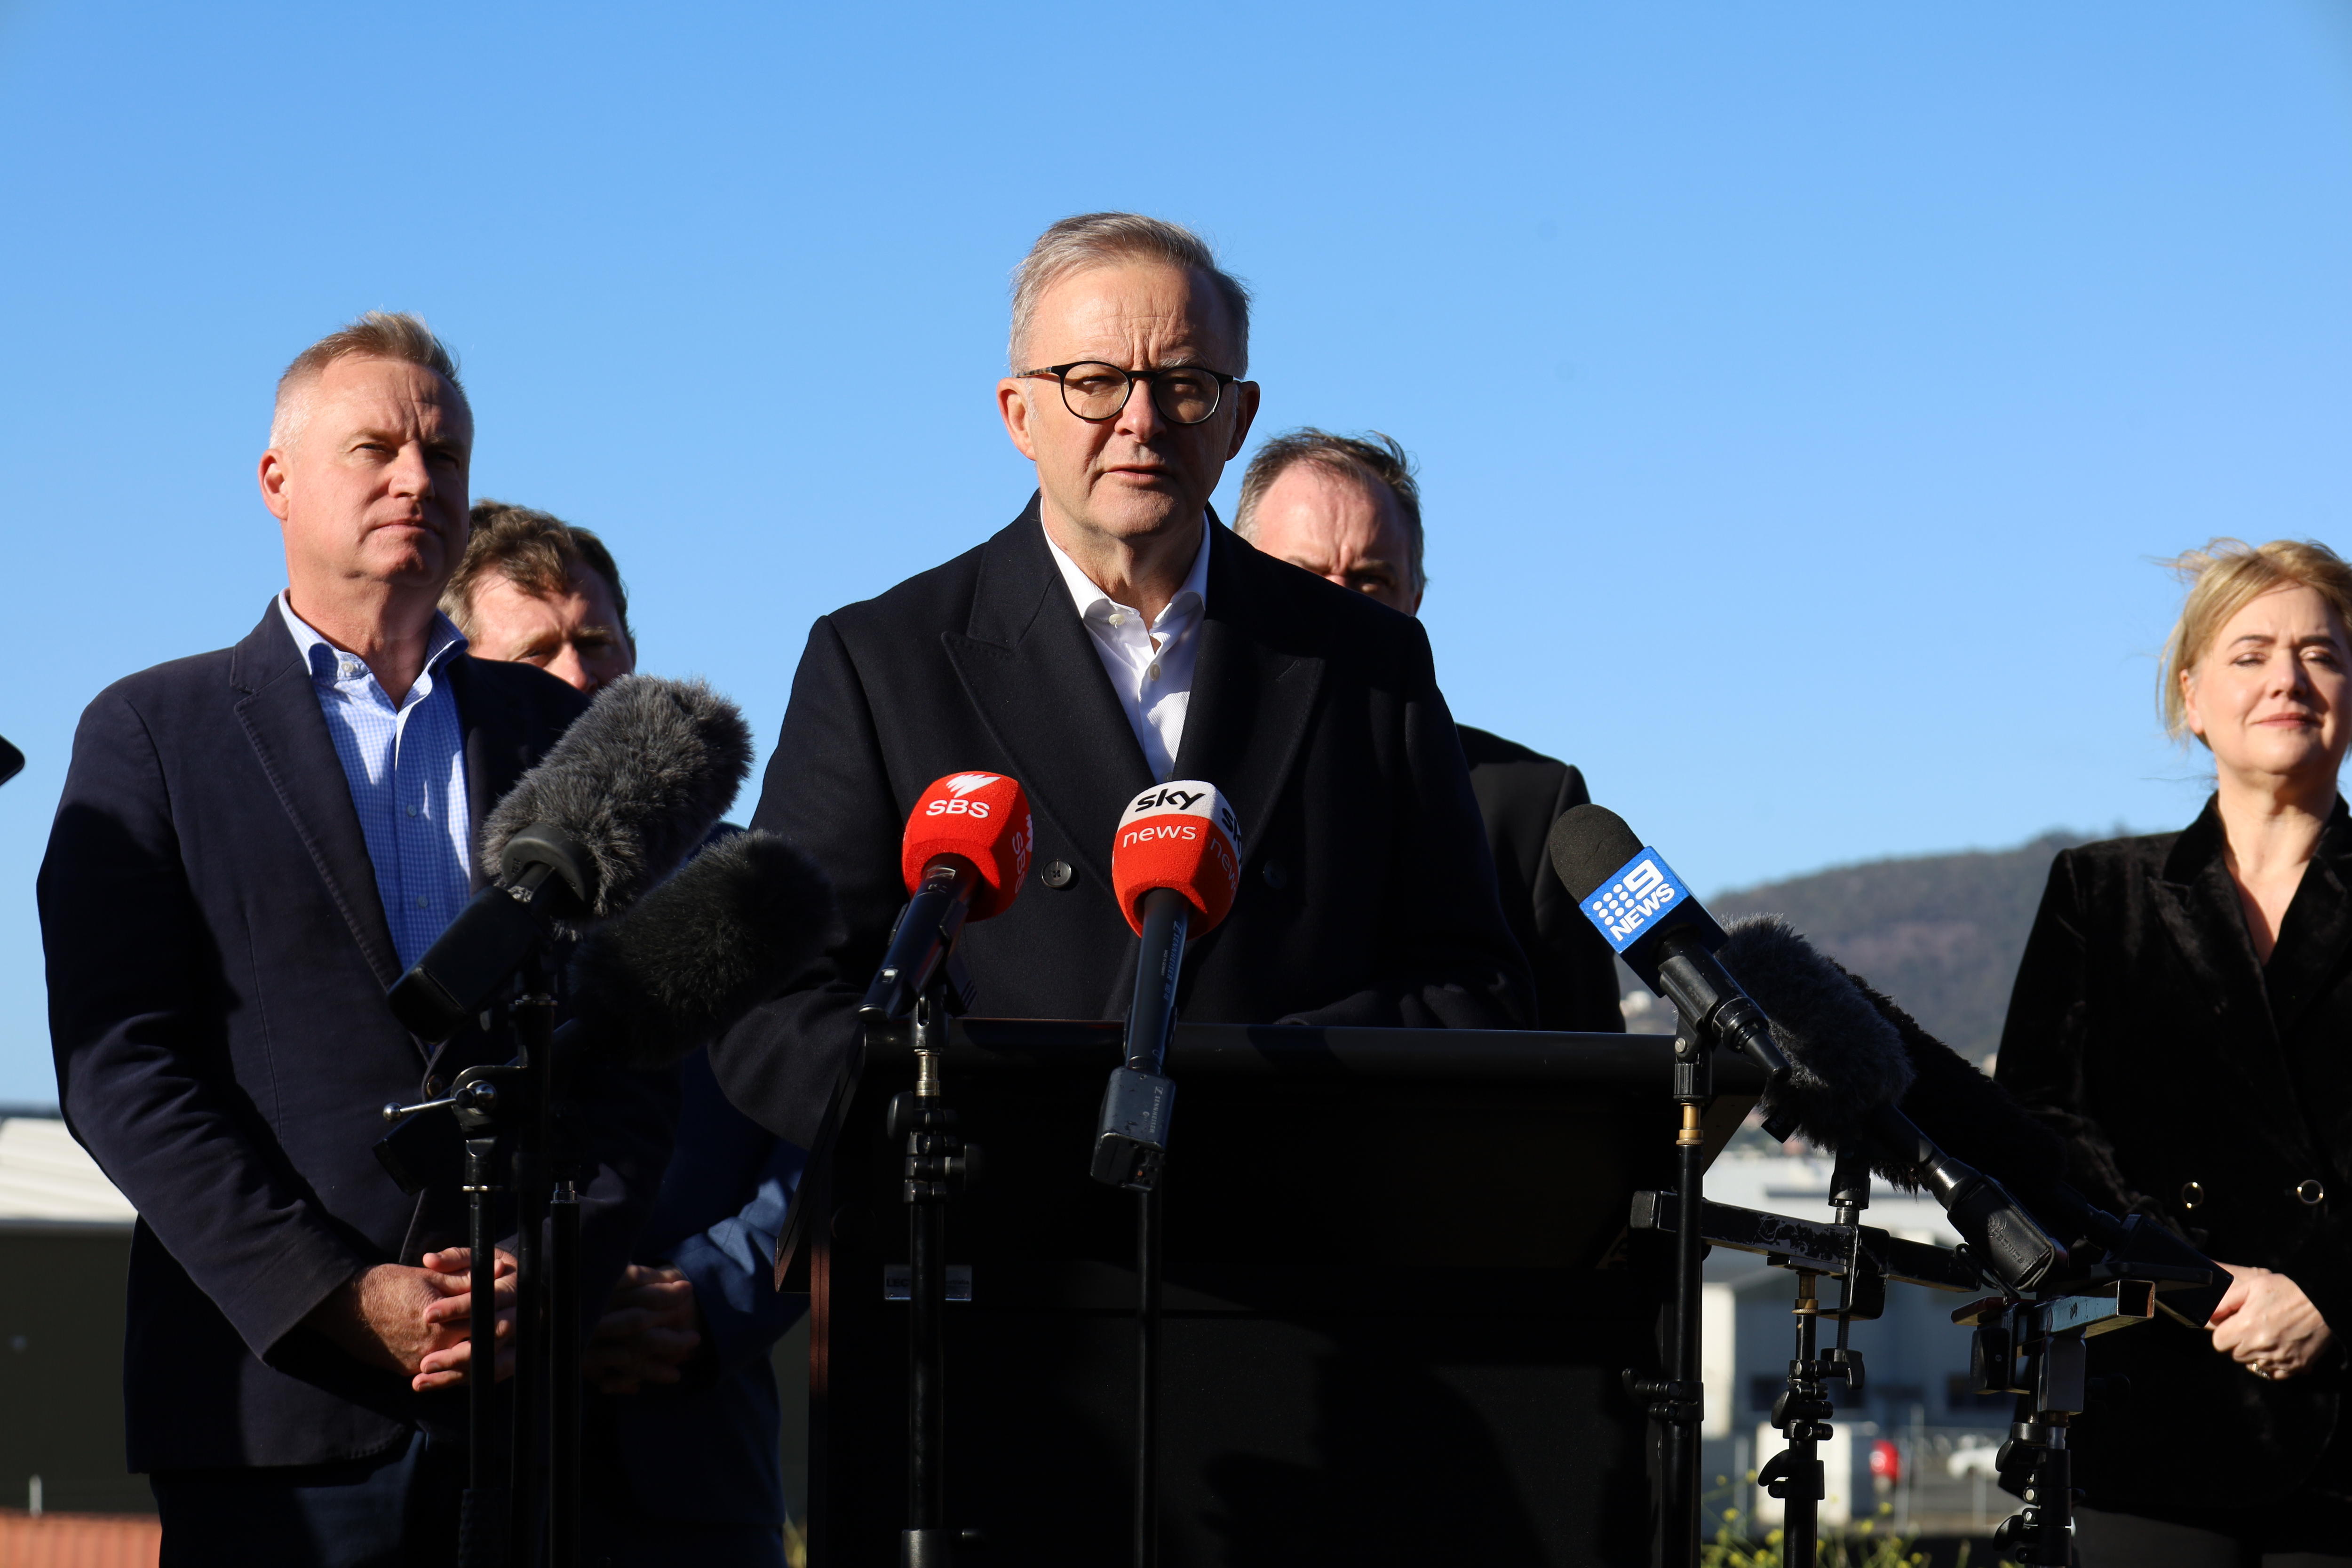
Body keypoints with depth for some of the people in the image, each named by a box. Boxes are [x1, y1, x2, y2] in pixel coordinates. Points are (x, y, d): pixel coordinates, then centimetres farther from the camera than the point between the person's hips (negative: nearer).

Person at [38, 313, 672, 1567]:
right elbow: (118, 1066, -2)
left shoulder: (553, 734, 16)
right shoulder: (154, 733, 7)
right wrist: (340, 1300, -11)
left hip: (530, 1395, 2)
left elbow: (629, 1042, 11)